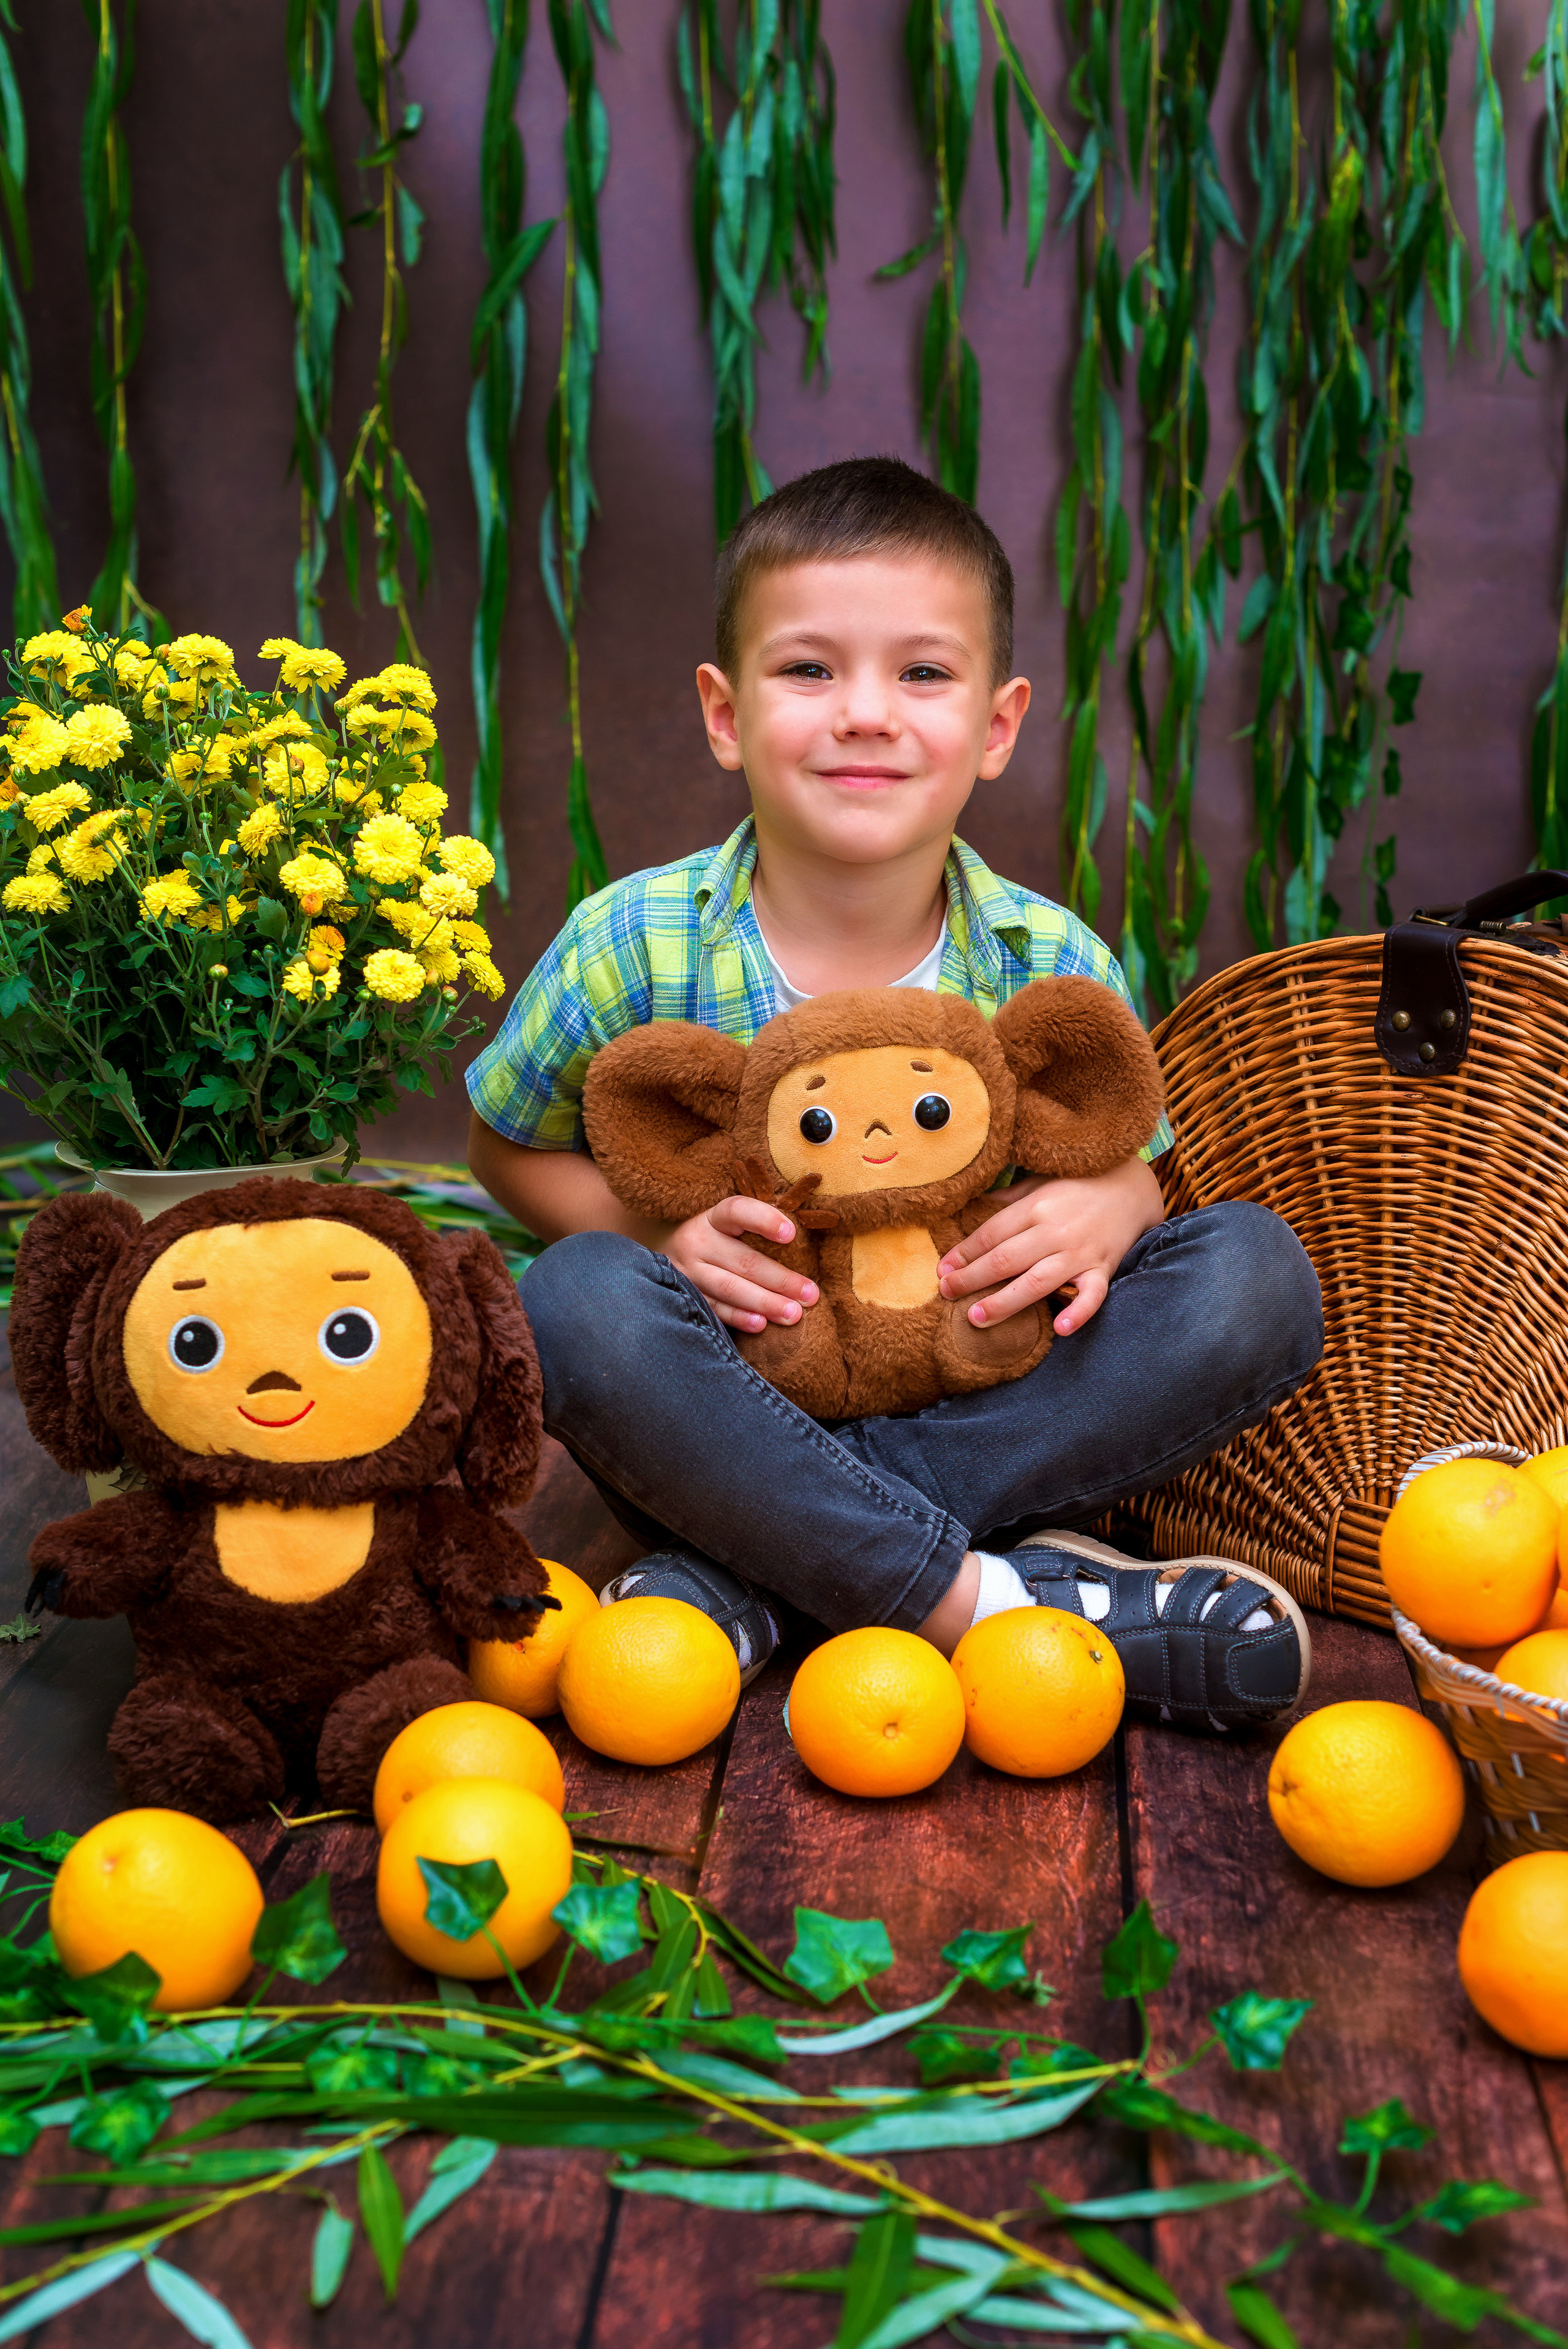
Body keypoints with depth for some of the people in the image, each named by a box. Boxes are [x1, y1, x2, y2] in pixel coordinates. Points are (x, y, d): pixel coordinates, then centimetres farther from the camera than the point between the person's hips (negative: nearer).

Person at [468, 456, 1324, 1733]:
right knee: (581, 1297, -32)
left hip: (977, 1405, 2)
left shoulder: (1056, 968, -8)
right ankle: (981, 1601, -26)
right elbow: (510, 1147, 4)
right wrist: (652, 1225, -17)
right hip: (726, 1420, -2)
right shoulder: (633, 948, -11)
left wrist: (1106, 1206, -19)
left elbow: (1132, 1161, 7)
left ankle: (744, 1575, -25)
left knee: (1254, 1271, -19)